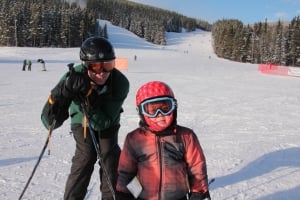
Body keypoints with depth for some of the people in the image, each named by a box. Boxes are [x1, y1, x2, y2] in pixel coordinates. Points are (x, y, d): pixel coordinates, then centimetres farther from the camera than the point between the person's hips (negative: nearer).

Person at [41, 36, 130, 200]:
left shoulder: (120, 83, -35)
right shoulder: (73, 78, -35)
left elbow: (103, 122, -32)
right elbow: (50, 122, -37)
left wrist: (87, 99, -50)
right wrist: (64, 91, -55)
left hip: (107, 121, 1)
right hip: (81, 120, -1)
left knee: (109, 157, -3)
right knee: (85, 157, -13)